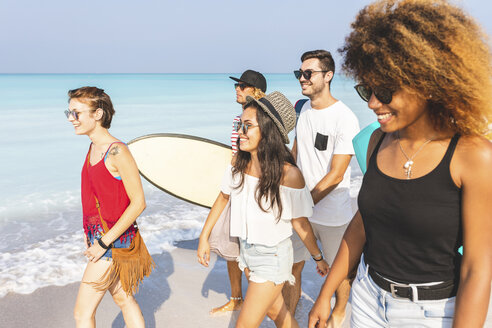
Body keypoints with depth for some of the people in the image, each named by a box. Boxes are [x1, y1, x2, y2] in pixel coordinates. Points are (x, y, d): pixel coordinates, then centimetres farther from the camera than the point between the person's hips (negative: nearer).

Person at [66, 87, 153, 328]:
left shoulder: (117, 152, -20)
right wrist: (89, 232, 13)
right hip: (98, 234, 9)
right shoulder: (94, 148, 6)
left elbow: (138, 203, -21)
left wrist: (104, 242, -20)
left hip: (113, 240, -9)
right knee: (123, 299, 20)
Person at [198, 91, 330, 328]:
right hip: (246, 249, 6)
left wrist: (318, 258, -2)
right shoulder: (238, 163, -9)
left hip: (273, 256, -6)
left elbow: (299, 222, -13)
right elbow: (223, 197, 6)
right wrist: (204, 237, 9)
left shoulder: (288, 174, -25)